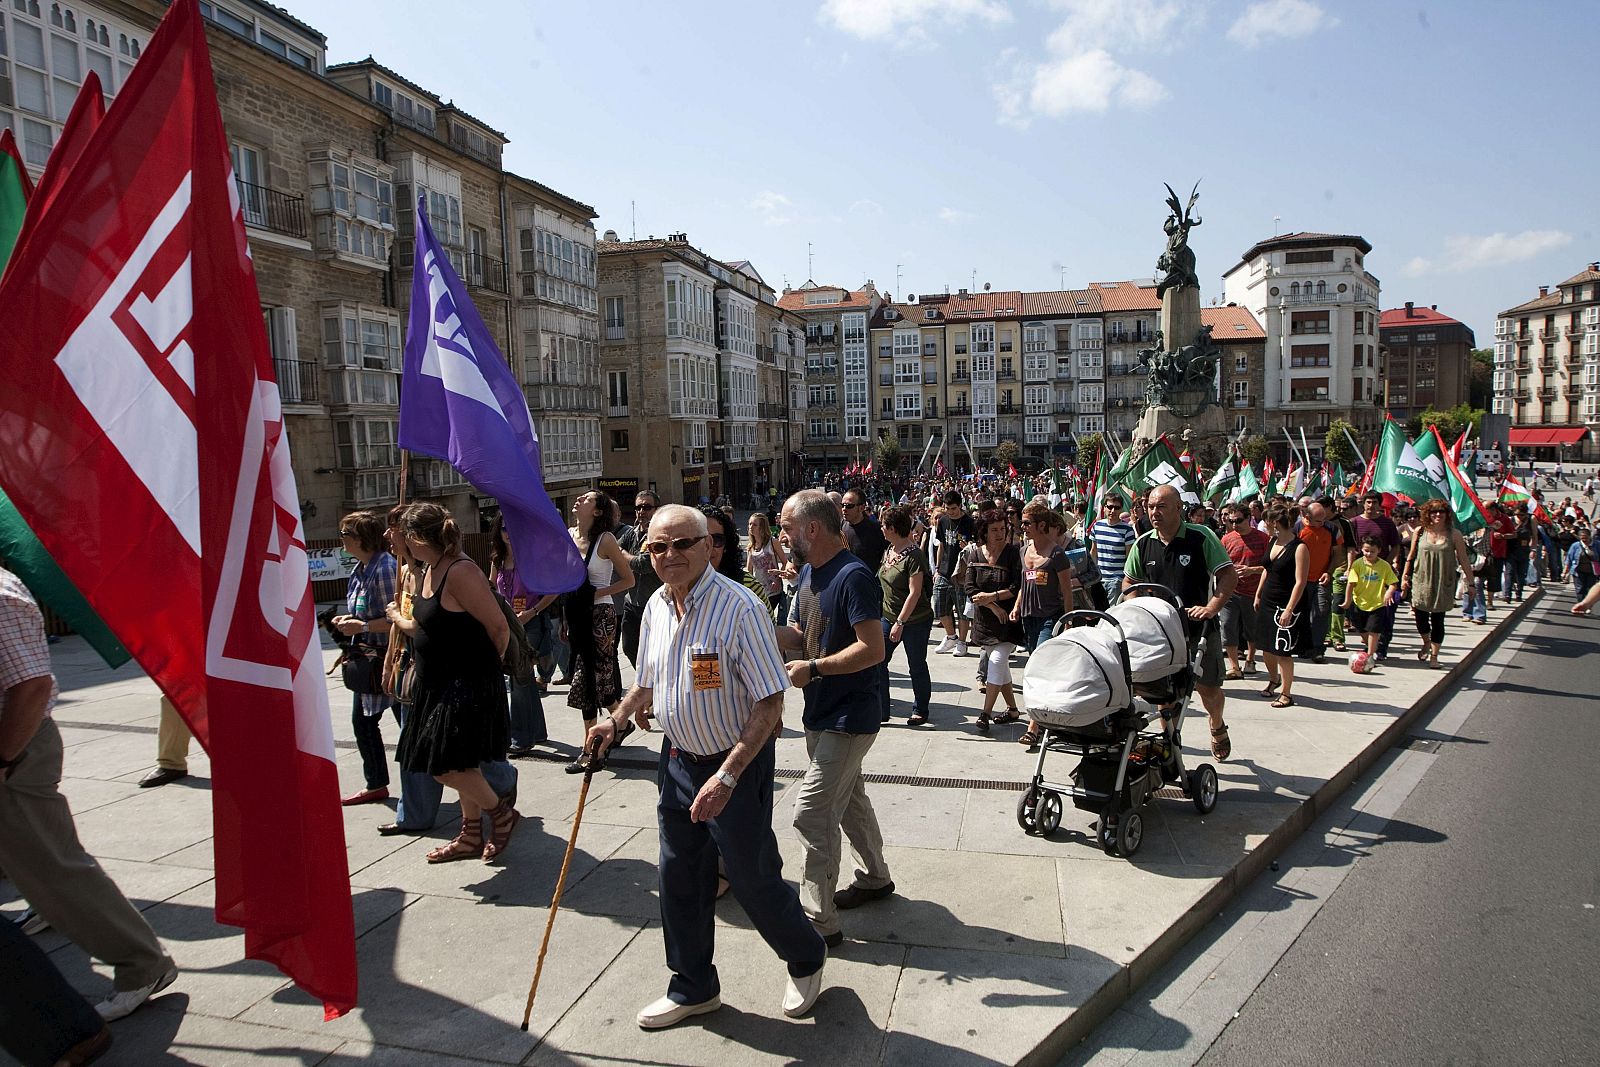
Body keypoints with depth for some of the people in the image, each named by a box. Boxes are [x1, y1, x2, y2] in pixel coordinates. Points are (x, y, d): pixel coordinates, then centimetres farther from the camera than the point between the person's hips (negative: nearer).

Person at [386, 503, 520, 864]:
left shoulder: (461, 572, -21)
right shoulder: (431, 570, 9)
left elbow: (499, 628, -18)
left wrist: (486, 668, -5)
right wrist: (398, 619, 31)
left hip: (469, 686, -10)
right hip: (442, 685, 10)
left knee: (445, 764, -8)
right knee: (459, 764, 17)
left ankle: (500, 812, 13)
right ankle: (471, 836, 30)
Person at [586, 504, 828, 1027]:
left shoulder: (738, 607, -23)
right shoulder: (656, 607, 1)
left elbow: (770, 703, -23)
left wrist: (727, 777, -27)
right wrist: (617, 719, 0)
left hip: (737, 763, -7)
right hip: (678, 759, 7)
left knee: (753, 877, 6)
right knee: (679, 879, 16)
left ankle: (806, 959, 36)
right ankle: (693, 987, 38)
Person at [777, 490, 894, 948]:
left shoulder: (853, 577, -22)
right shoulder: (809, 573, 8)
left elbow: (873, 649, -26)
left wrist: (813, 668, -24)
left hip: (849, 718, -10)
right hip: (822, 713, 10)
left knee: (812, 812, -9)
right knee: (849, 799, 23)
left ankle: (818, 921, 2)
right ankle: (874, 877, 42)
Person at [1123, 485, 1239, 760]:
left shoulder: (1201, 538, -7)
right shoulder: (1143, 544, 4)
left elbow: (1229, 576, -8)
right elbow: (1129, 582, 16)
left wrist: (1211, 608, -20)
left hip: (1198, 627, -3)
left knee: (1207, 687, 6)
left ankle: (1218, 727, 37)